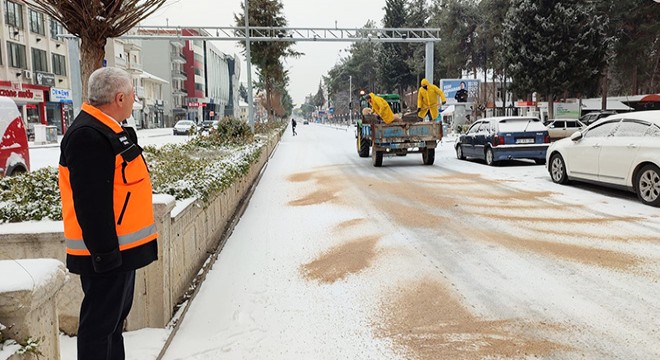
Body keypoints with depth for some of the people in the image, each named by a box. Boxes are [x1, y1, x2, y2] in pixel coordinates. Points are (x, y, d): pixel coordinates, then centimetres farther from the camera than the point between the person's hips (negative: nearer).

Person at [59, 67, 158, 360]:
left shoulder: (108, 130, 12)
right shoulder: (88, 137, -21)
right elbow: (90, 203, -25)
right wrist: (105, 252, -24)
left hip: (121, 248, 11)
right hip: (105, 251, -11)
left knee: (115, 316, 21)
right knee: (100, 323, 1)